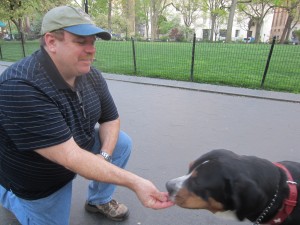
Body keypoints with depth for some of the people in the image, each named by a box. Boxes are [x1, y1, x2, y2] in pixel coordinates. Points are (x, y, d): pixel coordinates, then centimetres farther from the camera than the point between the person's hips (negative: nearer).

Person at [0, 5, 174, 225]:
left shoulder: (91, 75, -15)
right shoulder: (20, 88, -36)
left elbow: (111, 119, -4)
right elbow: (70, 157, -40)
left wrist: (104, 156, -21)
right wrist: (135, 182, -43)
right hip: (38, 176, -4)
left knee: (122, 142, -10)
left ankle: (99, 200, 14)